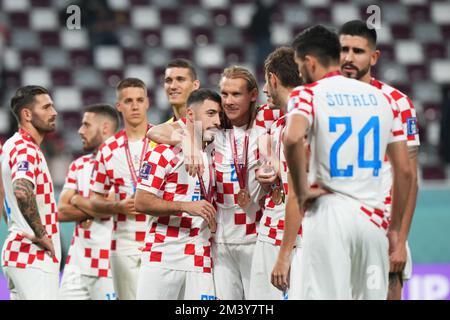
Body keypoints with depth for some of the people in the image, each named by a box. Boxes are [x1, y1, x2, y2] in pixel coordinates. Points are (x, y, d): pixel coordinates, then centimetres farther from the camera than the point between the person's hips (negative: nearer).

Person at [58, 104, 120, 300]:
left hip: (109, 265, -6)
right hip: (77, 263, 6)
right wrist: (94, 210, -9)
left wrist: (76, 199, -1)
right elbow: (62, 212, 6)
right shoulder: (78, 166, 14)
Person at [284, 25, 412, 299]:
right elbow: (404, 171, 13)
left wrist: (301, 192, -11)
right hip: (373, 216, 4)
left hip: (328, 213, -4)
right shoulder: (381, 98, 14)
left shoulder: (307, 95, -1)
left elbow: (293, 139, -24)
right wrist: (395, 228, 20)